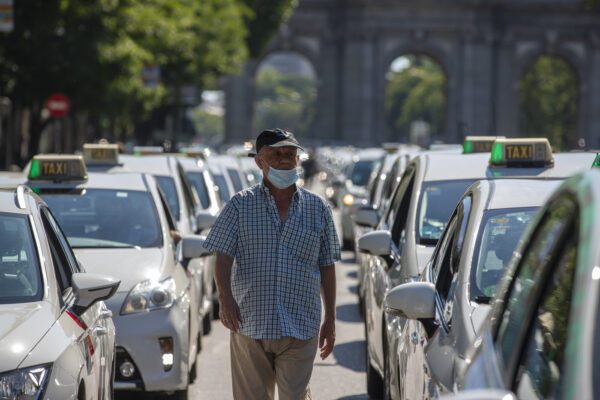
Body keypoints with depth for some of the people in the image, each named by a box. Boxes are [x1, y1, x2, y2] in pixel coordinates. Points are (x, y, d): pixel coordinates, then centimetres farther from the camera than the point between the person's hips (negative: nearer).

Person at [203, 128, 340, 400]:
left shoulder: (318, 209, 9)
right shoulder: (240, 206, 4)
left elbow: (327, 267, 12)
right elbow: (223, 257, -3)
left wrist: (330, 319, 10)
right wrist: (225, 298, -20)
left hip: (300, 328, 0)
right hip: (248, 325, 0)